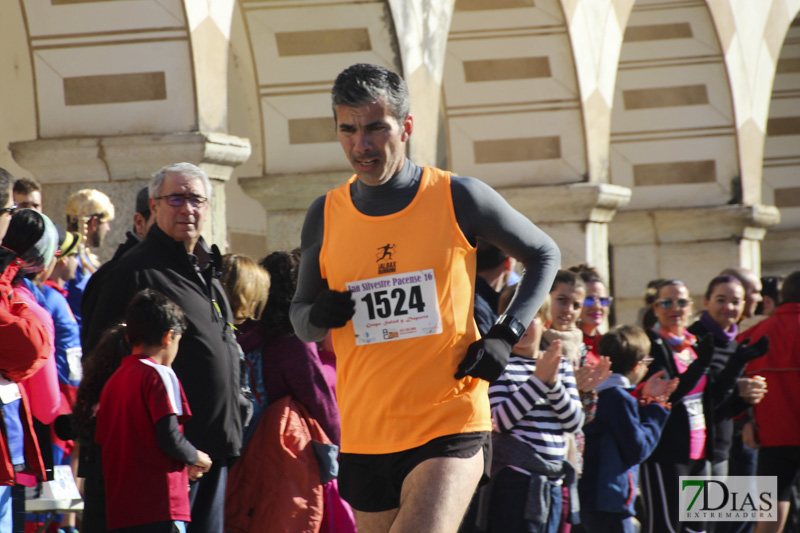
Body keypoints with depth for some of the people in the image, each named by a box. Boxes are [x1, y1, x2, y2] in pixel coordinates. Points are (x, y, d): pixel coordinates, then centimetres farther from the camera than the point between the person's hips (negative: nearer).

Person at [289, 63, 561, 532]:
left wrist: (505, 336, -2)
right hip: (365, 435, 4)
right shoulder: (326, 216, 6)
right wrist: (318, 316, -6)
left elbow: (544, 255, 11)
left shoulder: (458, 198, -2)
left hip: (452, 427, -4)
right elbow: (300, 314, 19)